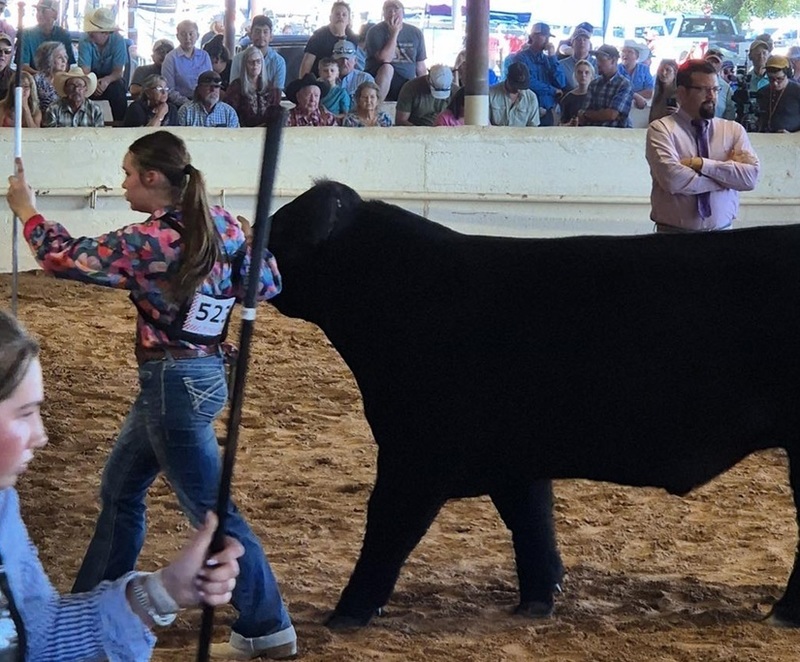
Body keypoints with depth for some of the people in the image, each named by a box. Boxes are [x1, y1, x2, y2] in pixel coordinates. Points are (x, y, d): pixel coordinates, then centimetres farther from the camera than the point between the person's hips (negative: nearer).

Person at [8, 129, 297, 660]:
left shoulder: (149, 241, -20)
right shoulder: (221, 223, 0)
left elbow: (66, 259, -10)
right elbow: (268, 283, 5)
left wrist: (26, 212, 6)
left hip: (173, 382, -9)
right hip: (200, 372, 9)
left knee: (211, 510, 0)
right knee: (120, 487, 21)